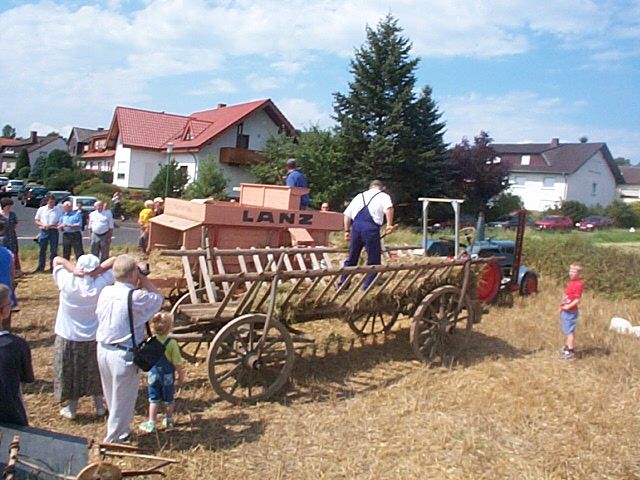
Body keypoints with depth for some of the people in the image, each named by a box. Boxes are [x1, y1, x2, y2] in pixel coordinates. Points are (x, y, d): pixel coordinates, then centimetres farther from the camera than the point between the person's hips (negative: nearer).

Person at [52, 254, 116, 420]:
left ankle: (71, 408, 30)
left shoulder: (65, 282, -19)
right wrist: (96, 271, -18)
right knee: (95, 372, 20)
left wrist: (74, 270, -18)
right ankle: (99, 405, 31)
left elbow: (57, 260, -5)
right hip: (92, 337, 0)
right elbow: (114, 261, -12)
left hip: (67, 337, 0)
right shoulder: (99, 285, -20)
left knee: (70, 373, 17)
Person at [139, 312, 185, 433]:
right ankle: (169, 421, 30)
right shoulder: (172, 343, -19)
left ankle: (151, 423, 13)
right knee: (168, 399, 16)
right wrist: (181, 375, 0)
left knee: (154, 400, 12)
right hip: (168, 376, -1)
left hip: (153, 375, 1)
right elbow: (177, 363, -14)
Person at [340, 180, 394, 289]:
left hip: (356, 226, 5)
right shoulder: (383, 196, 12)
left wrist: (347, 230, 23)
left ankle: (343, 282, 24)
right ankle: (368, 286, 7)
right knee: (373, 259, 7)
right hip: (371, 228, -5)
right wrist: (389, 225, -11)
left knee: (352, 257, 17)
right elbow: (389, 208, -12)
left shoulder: (359, 196, 25)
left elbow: (347, 215, 20)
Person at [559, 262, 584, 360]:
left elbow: (577, 299, -21)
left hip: (570, 311, -10)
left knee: (569, 331, -5)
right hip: (565, 311, 10)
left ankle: (571, 351, 1)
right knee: (565, 331, 21)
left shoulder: (578, 284, -17)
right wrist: (562, 305, 13)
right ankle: (567, 347, 36)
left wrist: (569, 306, -27)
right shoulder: (571, 282, 10)